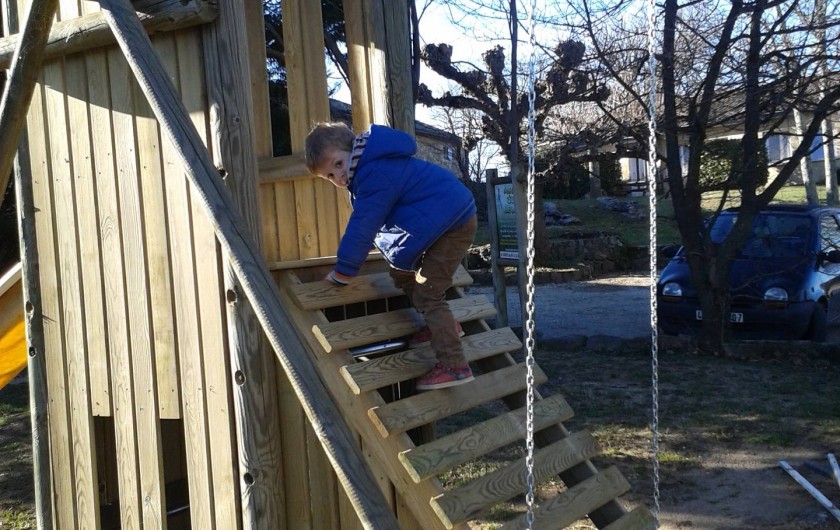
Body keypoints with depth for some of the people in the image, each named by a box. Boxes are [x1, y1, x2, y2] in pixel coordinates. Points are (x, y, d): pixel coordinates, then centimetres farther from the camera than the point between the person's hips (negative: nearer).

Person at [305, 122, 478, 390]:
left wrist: (342, 272, -12)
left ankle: (454, 366, -10)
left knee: (426, 293, -12)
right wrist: (347, 264, 23)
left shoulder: (376, 176, -25)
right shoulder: (370, 168, 8)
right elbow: (366, 224, 20)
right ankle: (444, 325, 30)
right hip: (438, 223, 11)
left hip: (454, 225, -11)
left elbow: (362, 226, -22)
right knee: (402, 274, 18)